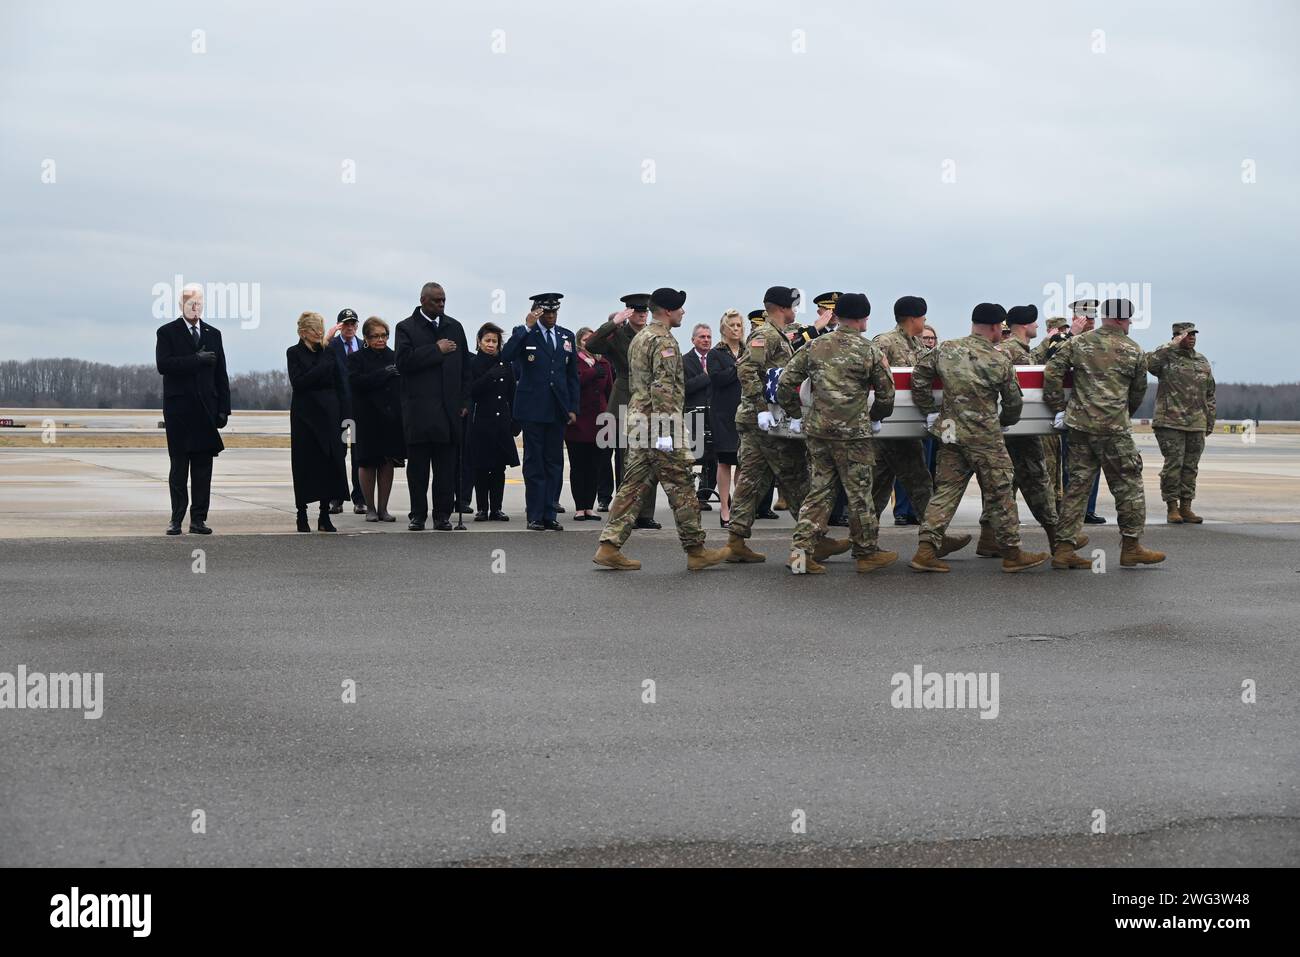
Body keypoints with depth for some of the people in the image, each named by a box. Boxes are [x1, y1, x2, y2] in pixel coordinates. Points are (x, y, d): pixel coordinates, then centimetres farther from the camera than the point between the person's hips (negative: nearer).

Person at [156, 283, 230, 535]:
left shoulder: (213, 334, 13)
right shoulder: (167, 332, 3)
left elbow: (221, 374, 12)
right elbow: (163, 365, -12)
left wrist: (223, 408, 5)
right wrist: (197, 359, -17)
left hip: (206, 408, 3)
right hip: (178, 408, -3)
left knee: (203, 466, 1)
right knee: (179, 465, -1)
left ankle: (198, 519, 4)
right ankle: (176, 518, 3)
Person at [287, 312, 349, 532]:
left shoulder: (328, 352, 9)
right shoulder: (294, 353, 1)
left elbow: (339, 387, 9)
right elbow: (297, 382, -12)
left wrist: (340, 417, 2)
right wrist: (323, 367, -15)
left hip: (329, 415, 3)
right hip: (305, 416, -3)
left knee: (330, 462, -1)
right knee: (304, 465, 0)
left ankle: (324, 516, 5)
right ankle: (302, 515, 7)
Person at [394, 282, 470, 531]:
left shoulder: (454, 327, 14)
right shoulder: (406, 328, 2)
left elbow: (465, 367, 14)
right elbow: (404, 361, -13)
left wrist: (464, 401, 7)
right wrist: (436, 350, -13)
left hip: (449, 409, 3)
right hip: (418, 409, -3)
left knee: (446, 467, 1)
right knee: (418, 466, 2)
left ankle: (443, 514, 6)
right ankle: (418, 515, 9)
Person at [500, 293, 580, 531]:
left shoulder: (566, 337, 12)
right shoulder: (524, 333, 0)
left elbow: (572, 375, 14)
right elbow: (506, 355, -19)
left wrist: (573, 408, 7)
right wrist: (527, 327, -22)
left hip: (557, 410, 4)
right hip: (533, 409, -4)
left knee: (554, 462, 5)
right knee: (534, 463, -1)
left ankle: (549, 515, 9)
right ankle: (535, 517, 2)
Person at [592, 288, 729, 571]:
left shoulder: (639, 338, 18)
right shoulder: (664, 341, -13)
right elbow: (663, 388, -21)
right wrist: (665, 431, -24)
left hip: (638, 420, 10)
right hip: (659, 422, -9)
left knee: (635, 485, 8)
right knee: (680, 487, -2)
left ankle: (610, 547, 4)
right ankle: (696, 550, 5)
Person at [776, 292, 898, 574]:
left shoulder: (814, 346, 4)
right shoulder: (869, 352, -5)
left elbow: (785, 382, 2)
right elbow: (886, 393, 3)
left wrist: (795, 415, 14)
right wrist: (875, 418, 20)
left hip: (817, 430, 4)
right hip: (853, 433, -4)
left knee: (820, 490, 12)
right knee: (859, 494, 7)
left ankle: (801, 549, 3)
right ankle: (866, 553, 18)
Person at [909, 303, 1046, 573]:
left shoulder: (945, 350, 1)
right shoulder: (1000, 361, -9)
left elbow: (918, 378, 4)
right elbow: (1014, 401, 0)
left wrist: (931, 412, 12)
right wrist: (1005, 422, 20)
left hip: (950, 435, 4)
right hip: (985, 439, -4)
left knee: (946, 490, 9)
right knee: (999, 493, 7)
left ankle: (926, 549, 1)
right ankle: (1012, 553, 15)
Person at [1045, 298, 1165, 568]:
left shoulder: (1077, 343, 7)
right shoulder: (1134, 351, 2)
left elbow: (1051, 373, 1)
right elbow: (1138, 392, 11)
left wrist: (1059, 409, 7)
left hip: (1079, 424, 4)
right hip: (1114, 428, -4)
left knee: (1077, 485, 8)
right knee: (1128, 485, 8)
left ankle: (1064, 548, 5)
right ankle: (1131, 547, 12)